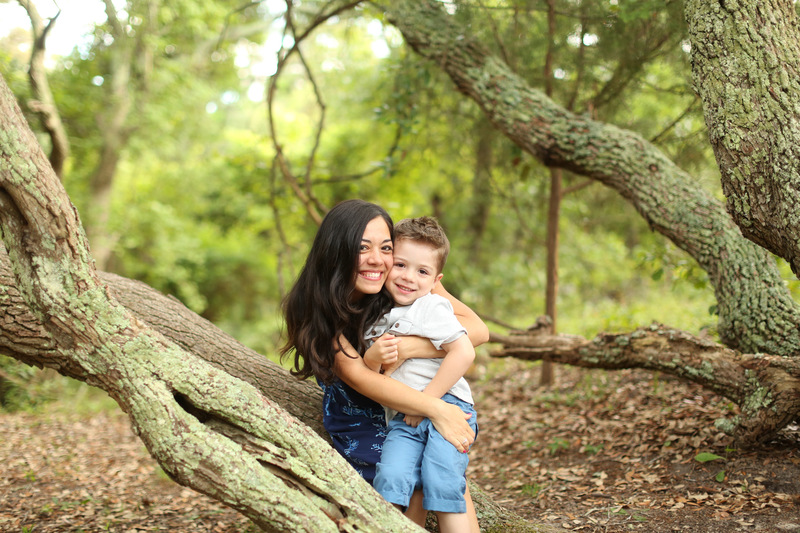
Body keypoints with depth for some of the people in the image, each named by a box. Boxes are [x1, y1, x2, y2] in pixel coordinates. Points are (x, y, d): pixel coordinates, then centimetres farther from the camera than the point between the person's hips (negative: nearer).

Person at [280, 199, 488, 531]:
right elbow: (358, 377, -24)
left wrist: (410, 347, -30)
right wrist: (435, 409, -33)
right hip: (362, 425, -2)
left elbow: (478, 330, -16)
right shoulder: (313, 311, -16)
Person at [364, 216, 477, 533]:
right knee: (389, 478, -18)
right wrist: (372, 359, -6)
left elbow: (464, 353, -14)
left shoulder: (431, 308, -1)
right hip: (402, 421, 5)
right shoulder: (377, 317, 16)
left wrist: (426, 400, -14)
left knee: (441, 481, -19)